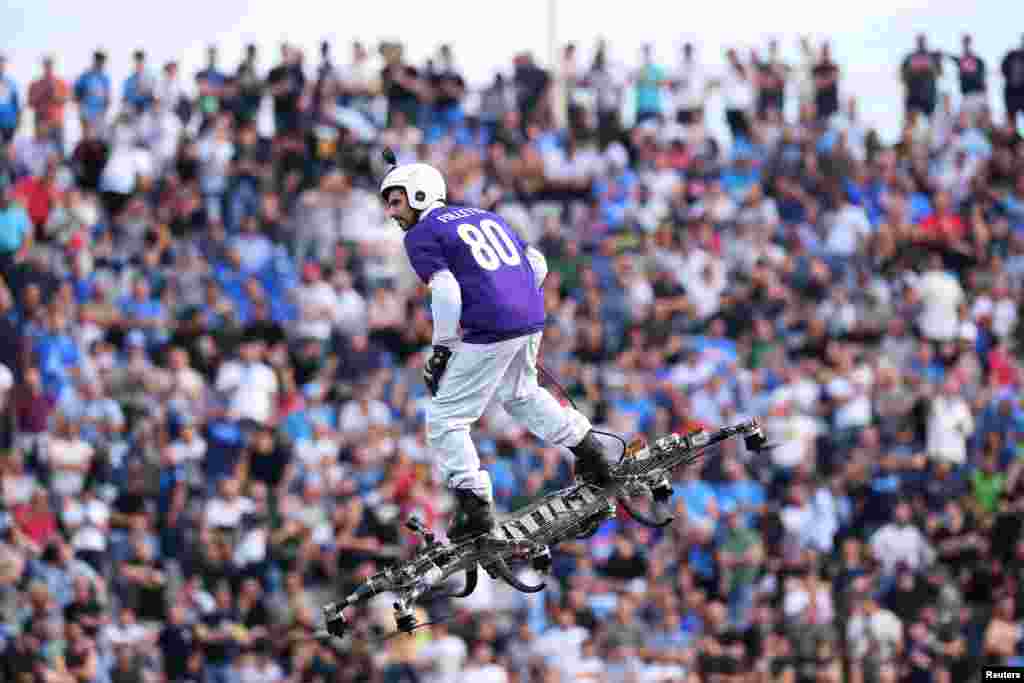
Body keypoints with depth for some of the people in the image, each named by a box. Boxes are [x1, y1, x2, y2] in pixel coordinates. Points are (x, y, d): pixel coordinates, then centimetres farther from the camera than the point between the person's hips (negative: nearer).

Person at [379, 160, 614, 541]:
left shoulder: (421, 236, 0)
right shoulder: (484, 216, 22)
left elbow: (447, 293, -13)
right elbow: (537, 263, 19)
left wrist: (441, 349, -5)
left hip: (490, 331, -8)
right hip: (532, 317, 8)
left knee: (445, 420, 1)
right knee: (520, 395, 33)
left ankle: (474, 505, -4)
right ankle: (587, 448, 35)